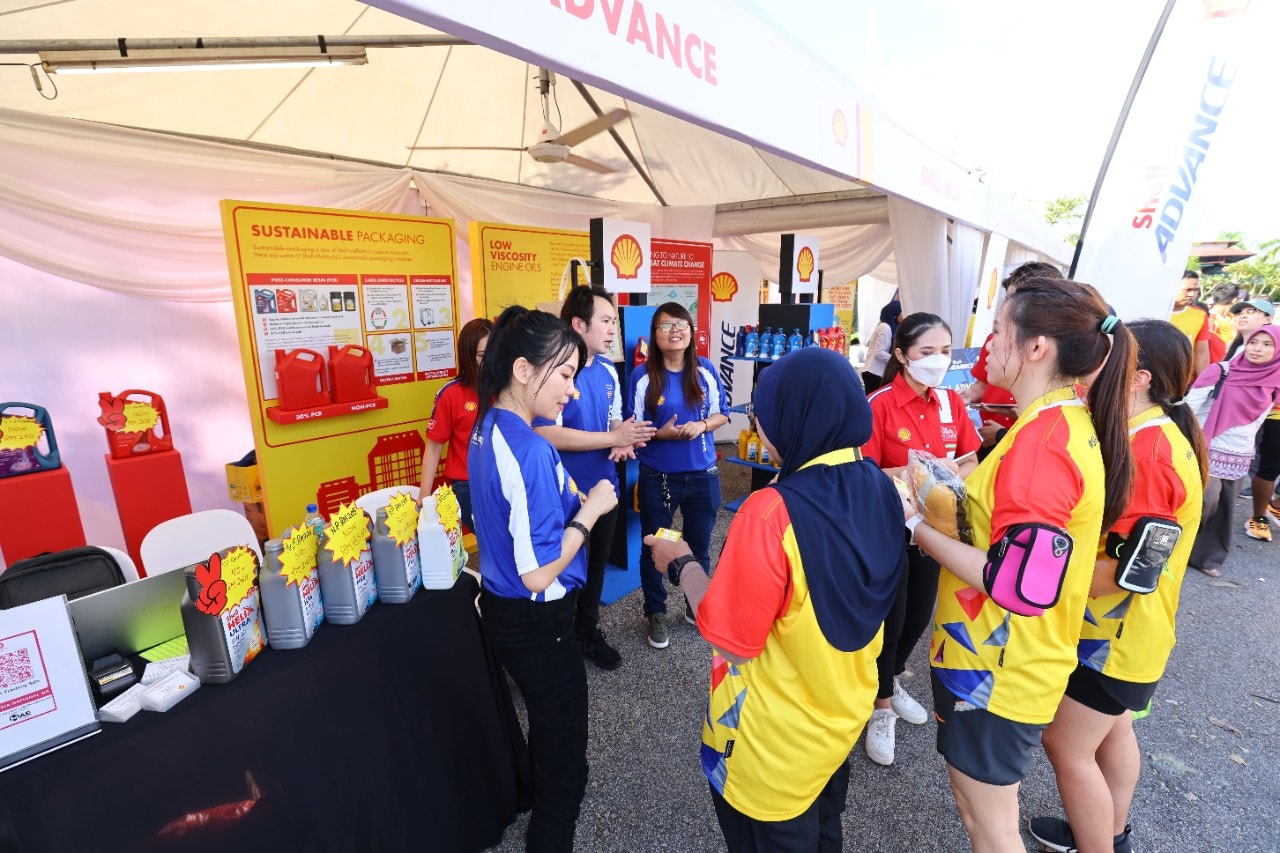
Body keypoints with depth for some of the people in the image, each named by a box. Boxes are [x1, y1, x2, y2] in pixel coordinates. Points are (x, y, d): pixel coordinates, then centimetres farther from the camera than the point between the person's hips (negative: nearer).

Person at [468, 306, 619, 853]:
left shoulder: (488, 430, 1)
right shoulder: (529, 450, -30)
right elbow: (539, 573, -29)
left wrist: (572, 500, 3)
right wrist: (591, 508, -19)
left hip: (502, 608, 10)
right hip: (535, 622, -10)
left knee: (546, 723, 32)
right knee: (565, 749, 14)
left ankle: (539, 799, 56)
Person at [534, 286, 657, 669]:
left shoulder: (607, 370, 5)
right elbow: (547, 434, -27)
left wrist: (622, 444, -11)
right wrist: (614, 438, -23)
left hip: (604, 487, 7)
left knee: (596, 564, 22)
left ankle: (588, 633, 43)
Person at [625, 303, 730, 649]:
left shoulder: (705, 370, -3)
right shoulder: (642, 375, -11)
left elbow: (722, 413, 4)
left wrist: (703, 425, -16)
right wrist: (661, 433, -24)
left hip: (702, 475, 3)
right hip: (657, 478, -2)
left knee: (699, 546, 19)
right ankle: (656, 613, 33)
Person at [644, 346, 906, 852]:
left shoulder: (773, 512, -33)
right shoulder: (880, 488, -11)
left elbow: (731, 639, -24)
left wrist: (682, 564, -11)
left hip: (779, 740, -6)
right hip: (846, 711, 6)